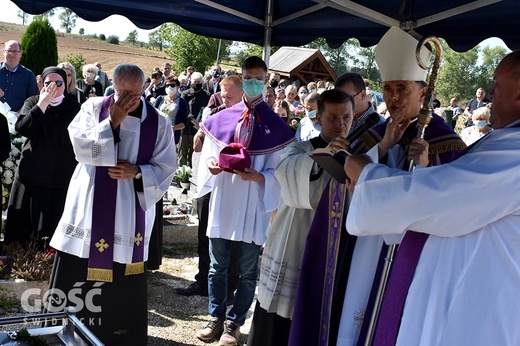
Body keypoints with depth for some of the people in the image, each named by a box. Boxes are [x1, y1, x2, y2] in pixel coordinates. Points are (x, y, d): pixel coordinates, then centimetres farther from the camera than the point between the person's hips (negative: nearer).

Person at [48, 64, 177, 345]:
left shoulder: (158, 122, 0)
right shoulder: (93, 107, 0)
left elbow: (166, 168, 0)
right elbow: (81, 148, -12)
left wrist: (137, 172, -16)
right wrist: (111, 121, -18)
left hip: (130, 214, 0)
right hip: (88, 209, 0)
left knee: (123, 284, 9)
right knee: (75, 279, 7)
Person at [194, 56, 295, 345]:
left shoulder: (276, 126, -4)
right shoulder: (222, 119, 4)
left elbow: (280, 172, -6)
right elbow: (208, 155, 6)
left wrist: (258, 177, -24)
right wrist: (211, 164, -16)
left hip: (254, 207, -2)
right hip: (222, 203, 2)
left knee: (248, 271, 9)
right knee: (217, 266, 12)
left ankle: (235, 322, 24)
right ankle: (217, 317, 29)